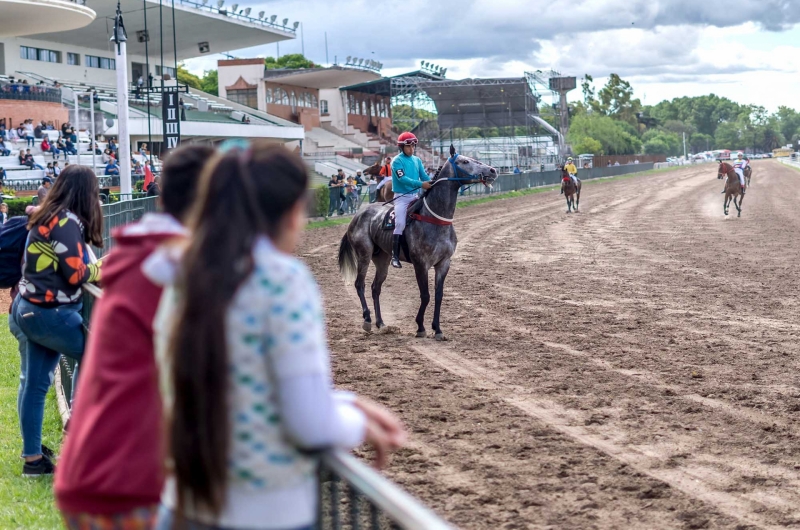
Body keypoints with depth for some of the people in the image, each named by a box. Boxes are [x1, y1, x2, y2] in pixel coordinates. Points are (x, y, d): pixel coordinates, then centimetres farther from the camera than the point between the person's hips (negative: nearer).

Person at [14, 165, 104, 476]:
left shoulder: (47, 217, 12)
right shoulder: (67, 221, -17)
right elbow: (75, 274, -16)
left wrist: (96, 267, 8)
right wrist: (102, 270, 1)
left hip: (33, 309, 9)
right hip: (50, 313, -9)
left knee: (36, 385, 11)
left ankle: (33, 458, 15)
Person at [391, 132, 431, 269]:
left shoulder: (417, 160, 11)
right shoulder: (397, 161, -8)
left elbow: (424, 176, 4)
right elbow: (402, 178, -20)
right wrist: (421, 184, -31)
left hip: (415, 196, 6)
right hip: (401, 197, -6)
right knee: (400, 223, -20)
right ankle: (395, 256, -17)